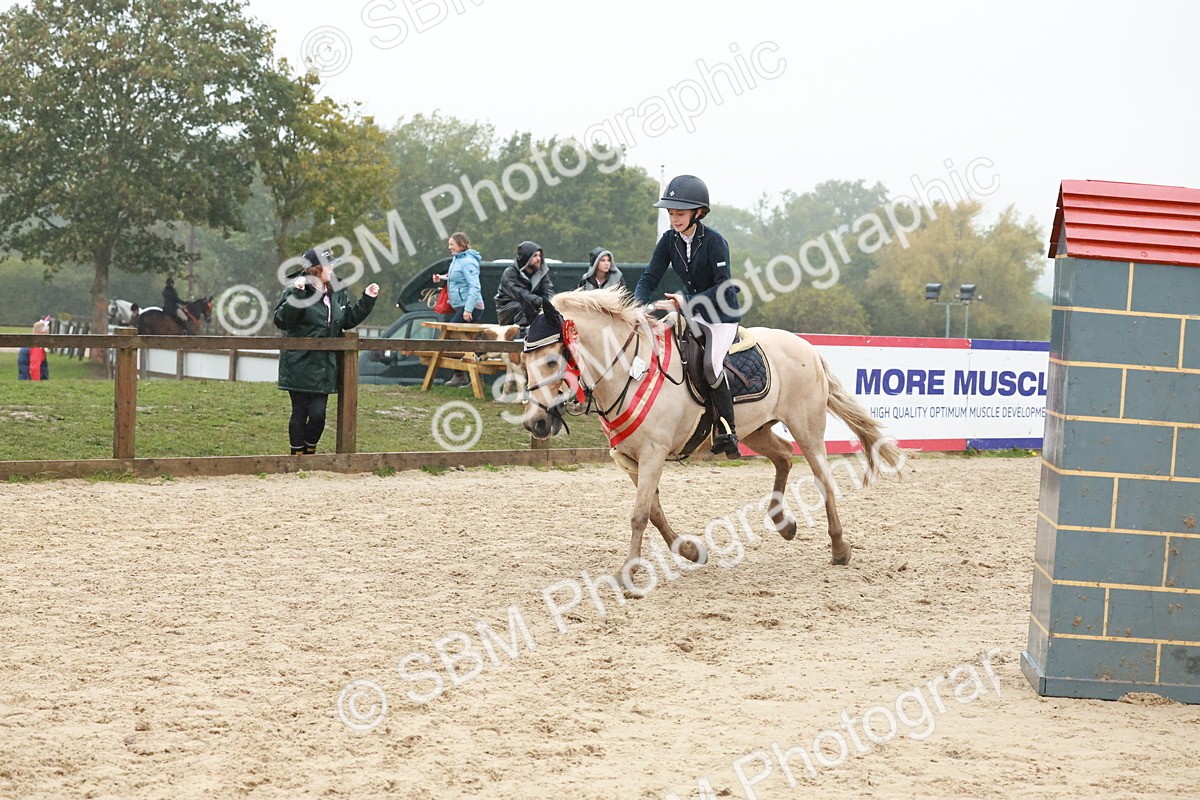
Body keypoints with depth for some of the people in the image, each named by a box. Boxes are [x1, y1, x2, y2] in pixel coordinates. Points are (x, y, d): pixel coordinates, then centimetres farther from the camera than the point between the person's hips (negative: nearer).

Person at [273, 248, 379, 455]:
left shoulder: (337, 293, 11)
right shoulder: (295, 291, -10)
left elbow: (349, 319, 22)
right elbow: (281, 320, -21)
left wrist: (368, 300, 14)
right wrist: (297, 294, -32)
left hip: (325, 366, 5)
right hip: (300, 366, -5)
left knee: (318, 413, 0)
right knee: (300, 413, 2)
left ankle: (310, 452, 18)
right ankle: (297, 455, 14)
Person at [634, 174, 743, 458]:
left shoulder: (714, 242, -20)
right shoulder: (669, 241, -3)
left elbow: (722, 288, -23)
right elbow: (649, 278, -4)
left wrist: (686, 303, -33)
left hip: (722, 315, -7)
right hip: (692, 314, 7)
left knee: (711, 364, -26)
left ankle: (727, 431, -16)